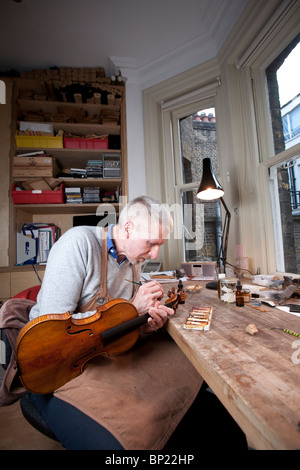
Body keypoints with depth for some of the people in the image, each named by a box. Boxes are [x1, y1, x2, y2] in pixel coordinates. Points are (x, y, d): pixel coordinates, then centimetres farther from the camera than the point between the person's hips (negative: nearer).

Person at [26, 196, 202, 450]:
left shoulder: (133, 260, 1)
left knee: (191, 373, 1)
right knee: (118, 440, -29)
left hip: (106, 352, 7)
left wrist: (145, 326, -13)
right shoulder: (79, 242, -22)